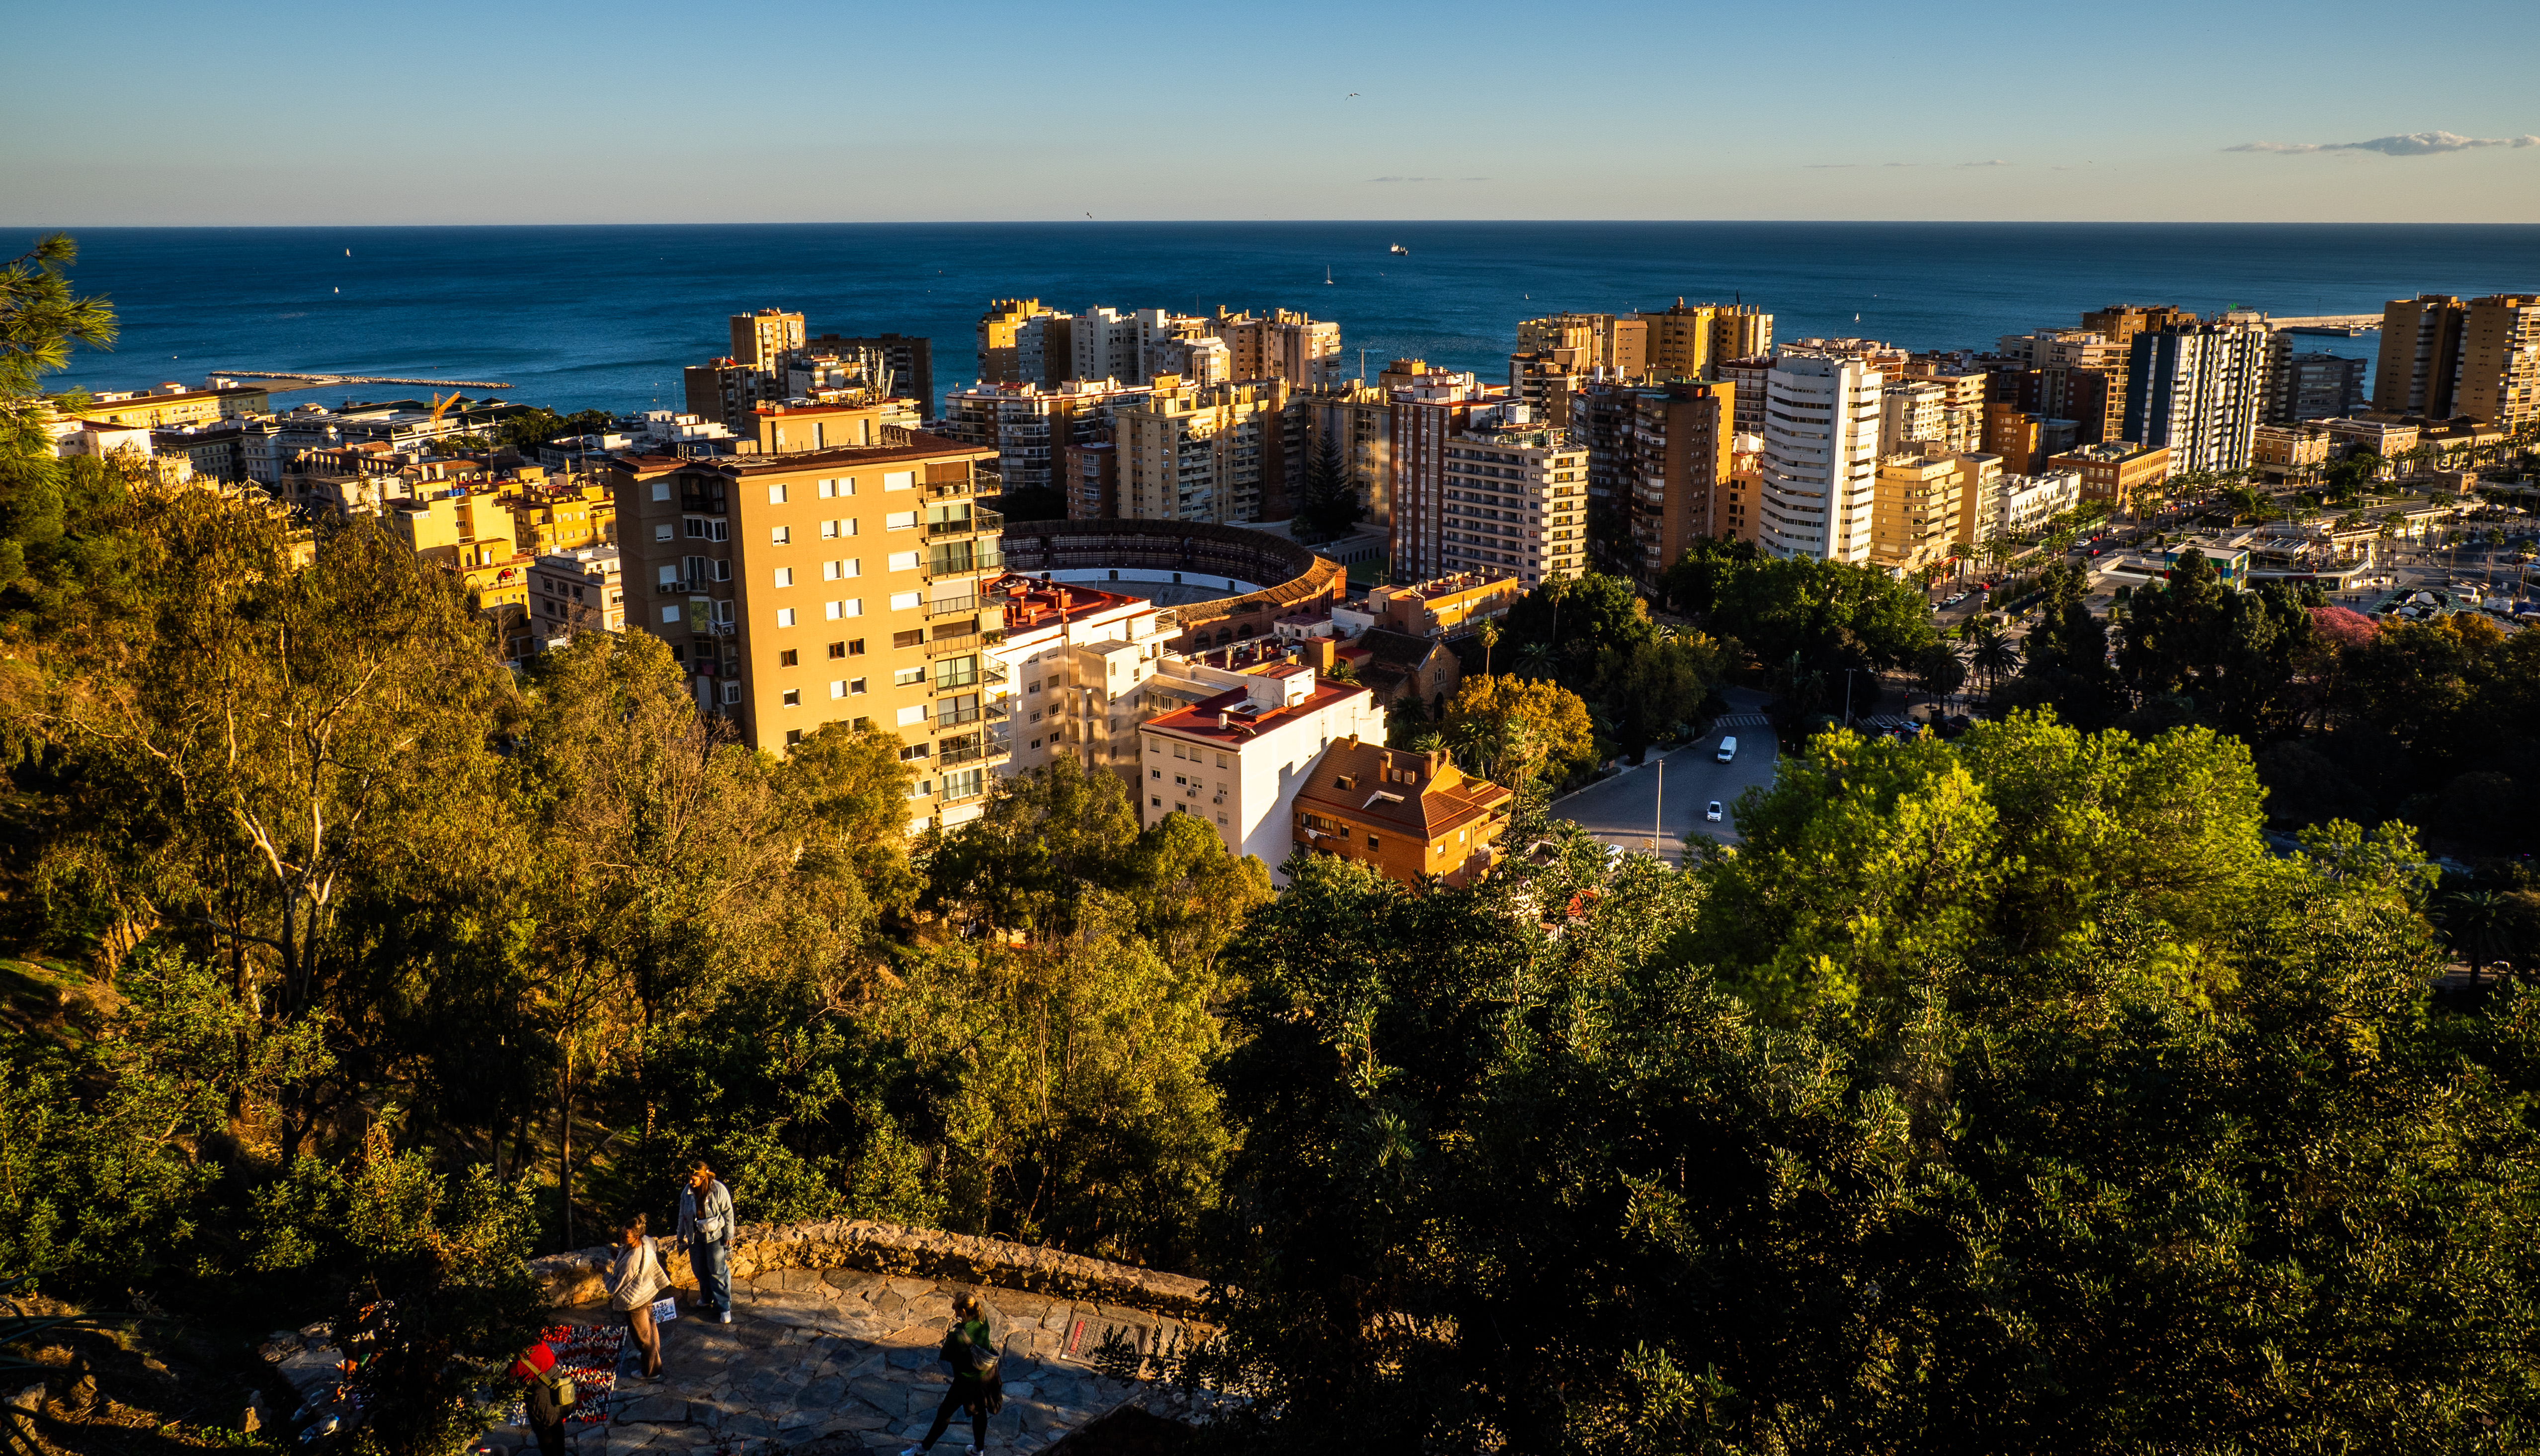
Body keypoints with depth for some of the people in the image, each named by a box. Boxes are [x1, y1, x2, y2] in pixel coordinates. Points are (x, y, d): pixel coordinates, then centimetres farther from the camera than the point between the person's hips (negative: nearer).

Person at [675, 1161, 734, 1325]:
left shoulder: (718, 1191, -20)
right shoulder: (687, 1192, -7)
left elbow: (728, 1215, -11)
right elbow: (683, 1216, 7)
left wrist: (728, 1240, -9)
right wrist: (681, 1238, 12)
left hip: (715, 1237, -5)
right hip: (695, 1237, 5)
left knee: (718, 1271, 0)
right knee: (699, 1269, 16)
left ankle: (724, 1308, 9)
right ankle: (707, 1298, 40)